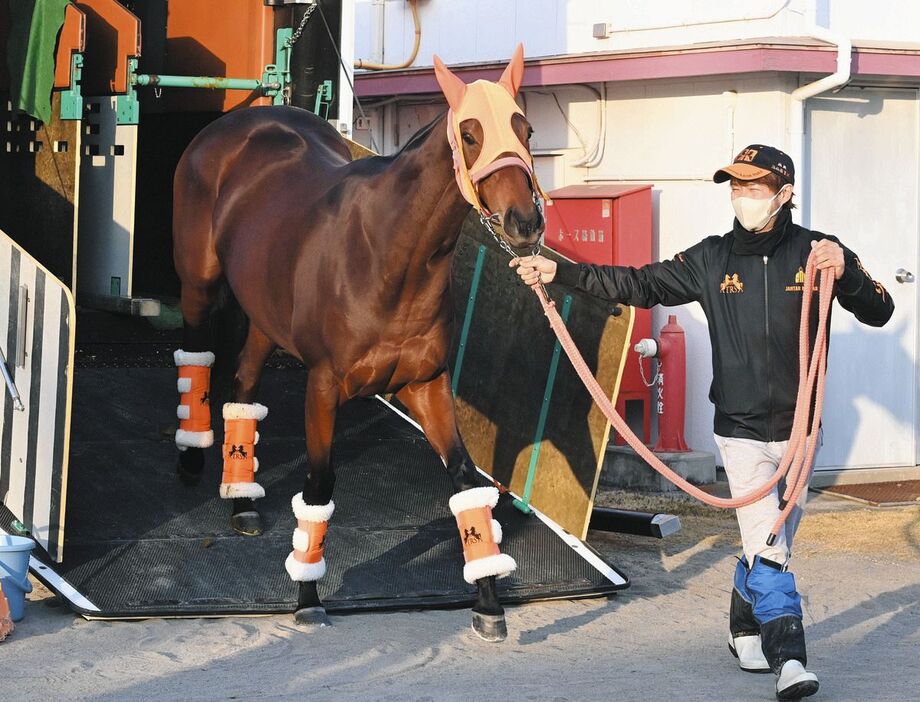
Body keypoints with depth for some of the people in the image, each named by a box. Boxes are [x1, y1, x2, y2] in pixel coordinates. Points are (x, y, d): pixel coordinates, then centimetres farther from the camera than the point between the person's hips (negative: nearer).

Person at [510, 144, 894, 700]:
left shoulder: (818, 252, -4)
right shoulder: (713, 258, -1)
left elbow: (880, 312, -7)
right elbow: (641, 285, -2)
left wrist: (846, 272, -27)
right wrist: (560, 273, -9)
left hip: (798, 430, 1)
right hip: (742, 430, -1)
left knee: (774, 543, 12)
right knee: (767, 545, -10)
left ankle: (746, 628, 34)